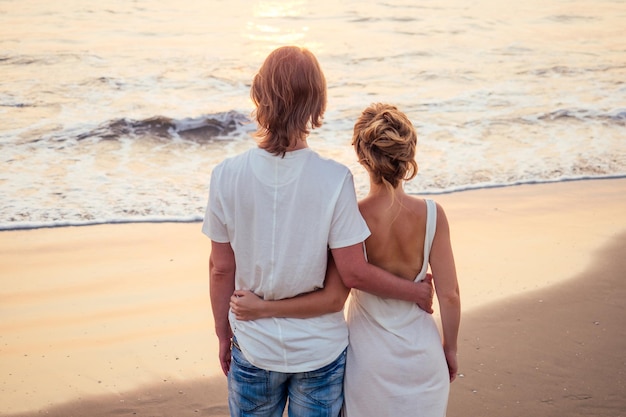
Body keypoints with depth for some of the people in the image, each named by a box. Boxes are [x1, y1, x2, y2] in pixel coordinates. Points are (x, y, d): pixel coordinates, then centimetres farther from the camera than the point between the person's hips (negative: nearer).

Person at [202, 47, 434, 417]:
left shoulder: (227, 175, -14)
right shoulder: (334, 179, -20)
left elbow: (221, 268, -5)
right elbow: (354, 273, -16)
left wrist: (223, 335, 10)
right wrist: (417, 293, 0)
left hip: (253, 348, 1)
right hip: (319, 351, -1)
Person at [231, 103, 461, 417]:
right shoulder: (431, 214, -16)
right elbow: (449, 295, -10)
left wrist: (261, 308, -15)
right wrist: (450, 349, 6)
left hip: (372, 357, -1)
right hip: (422, 355, 1)